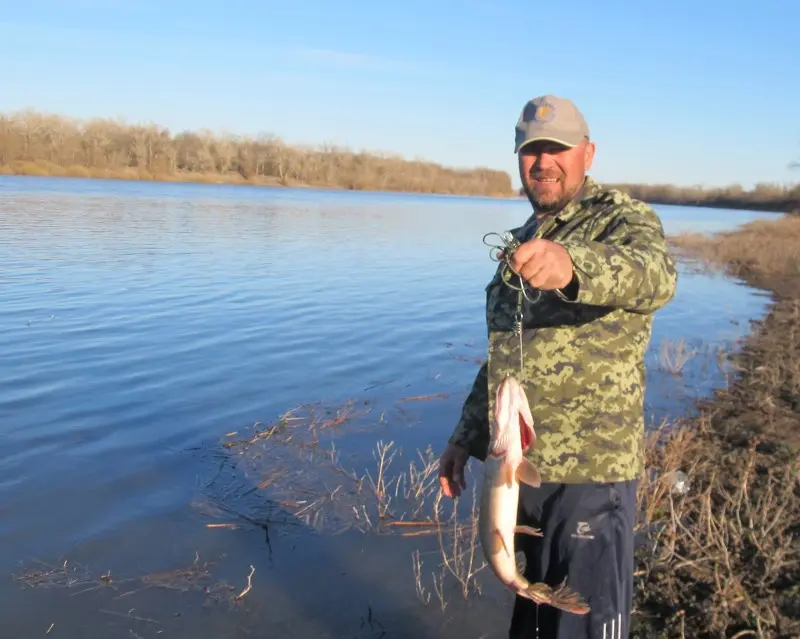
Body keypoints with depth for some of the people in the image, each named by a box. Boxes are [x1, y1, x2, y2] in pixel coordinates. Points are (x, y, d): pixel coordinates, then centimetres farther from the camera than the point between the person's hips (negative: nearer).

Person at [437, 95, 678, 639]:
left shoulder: (622, 219, -9)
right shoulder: (524, 240, 13)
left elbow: (654, 273, -34)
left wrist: (572, 266, -54)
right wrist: (466, 436, 16)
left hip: (591, 475, -7)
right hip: (520, 468, 7)